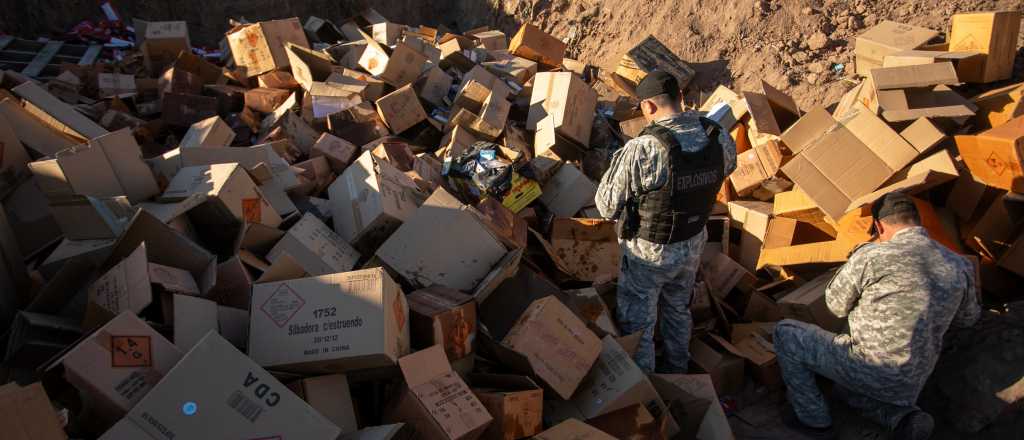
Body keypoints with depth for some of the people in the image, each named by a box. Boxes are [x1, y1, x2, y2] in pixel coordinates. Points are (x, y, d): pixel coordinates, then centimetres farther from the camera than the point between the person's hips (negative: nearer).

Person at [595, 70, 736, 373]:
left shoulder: (641, 151, -33)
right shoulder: (719, 138, -14)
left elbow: (607, 207, -22)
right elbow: (728, 166, 10)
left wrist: (620, 159, -7)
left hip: (648, 253, -6)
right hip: (693, 245, 6)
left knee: (637, 325, 17)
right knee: (678, 309, 30)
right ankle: (678, 372, 51)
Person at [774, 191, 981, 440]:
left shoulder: (871, 256, -19)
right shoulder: (961, 267, -1)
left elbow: (836, 305, -4)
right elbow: (968, 319, 18)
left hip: (870, 372, -7)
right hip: (912, 384, 7)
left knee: (785, 333, 8)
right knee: (847, 388, 37)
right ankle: (904, 417, 10)